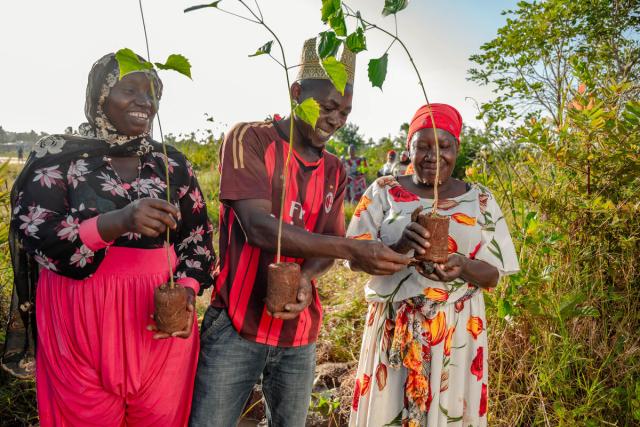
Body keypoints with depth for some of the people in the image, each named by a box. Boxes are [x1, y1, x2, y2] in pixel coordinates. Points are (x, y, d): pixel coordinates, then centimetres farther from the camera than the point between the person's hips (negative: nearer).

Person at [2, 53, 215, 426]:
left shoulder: (173, 163, 5)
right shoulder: (58, 154, -2)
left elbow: (198, 238, 7)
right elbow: (37, 238, -12)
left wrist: (185, 291, -12)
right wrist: (119, 221, -29)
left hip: (161, 319, 2)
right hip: (80, 322, -2)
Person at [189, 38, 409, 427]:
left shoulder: (335, 170, 9)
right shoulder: (250, 139, -8)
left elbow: (330, 243, 5)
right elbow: (258, 227, -21)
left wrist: (305, 279, -18)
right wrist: (351, 249, -29)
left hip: (300, 333, 5)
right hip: (236, 326, -4)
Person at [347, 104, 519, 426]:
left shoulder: (480, 200, 2)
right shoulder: (384, 191, -1)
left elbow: (493, 275, 2)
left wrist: (463, 266, -21)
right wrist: (399, 246, -25)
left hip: (457, 331, 1)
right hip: (392, 328, 0)